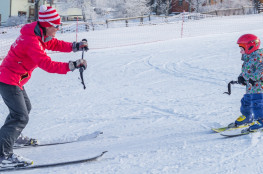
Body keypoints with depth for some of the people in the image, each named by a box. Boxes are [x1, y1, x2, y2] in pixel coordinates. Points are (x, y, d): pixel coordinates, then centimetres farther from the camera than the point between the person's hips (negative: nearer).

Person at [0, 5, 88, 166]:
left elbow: (54, 44, 14)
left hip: (14, 80, 10)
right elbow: (47, 64, -36)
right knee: (21, 117, -14)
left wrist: (75, 47, 0)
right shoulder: (32, 41, -28)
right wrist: (72, 66, -37)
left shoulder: (40, 35, 2)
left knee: (25, 107, 28)